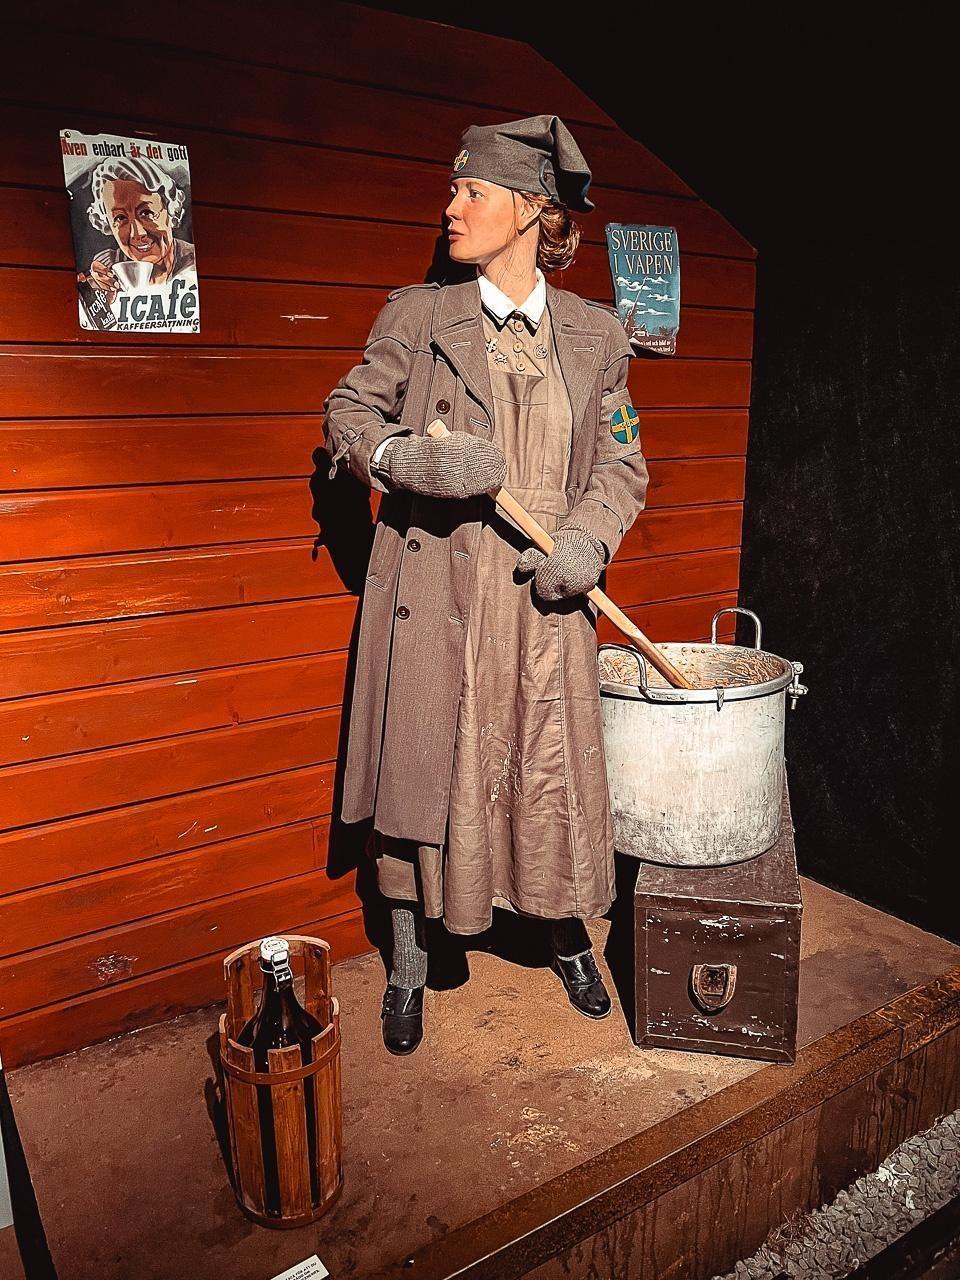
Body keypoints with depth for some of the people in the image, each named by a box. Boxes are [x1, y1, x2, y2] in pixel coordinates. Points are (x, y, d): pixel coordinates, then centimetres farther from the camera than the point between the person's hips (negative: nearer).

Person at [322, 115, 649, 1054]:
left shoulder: (595, 334, 7)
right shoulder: (416, 315, 3)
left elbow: (621, 460, 10)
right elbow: (347, 414, 7)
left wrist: (588, 537, -10)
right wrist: (410, 458, -15)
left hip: (544, 595, 2)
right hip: (436, 592, -1)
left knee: (557, 770, 9)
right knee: (424, 769, 6)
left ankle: (569, 937, 37)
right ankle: (408, 966, 28)